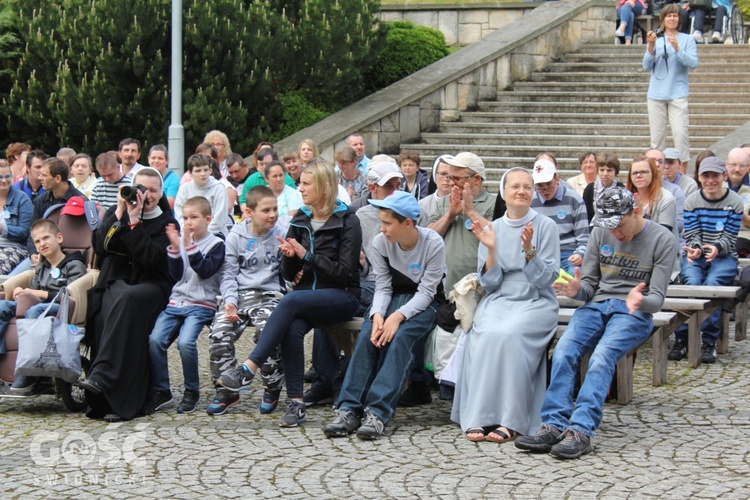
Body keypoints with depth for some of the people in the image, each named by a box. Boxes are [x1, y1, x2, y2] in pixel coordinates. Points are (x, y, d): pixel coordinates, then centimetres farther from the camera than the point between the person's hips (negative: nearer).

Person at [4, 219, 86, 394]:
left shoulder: (74, 265, 5)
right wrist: (22, 293, 5)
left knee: (35, 310, -39)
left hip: (61, 309, -7)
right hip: (38, 306, 7)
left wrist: (43, 294, -13)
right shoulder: (41, 268, 30)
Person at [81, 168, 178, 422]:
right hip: (115, 282, 2)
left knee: (126, 299, -36)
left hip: (151, 286, -2)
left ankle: (102, 374, -43)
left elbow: (150, 258, -11)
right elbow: (100, 247, -2)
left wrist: (134, 220, -13)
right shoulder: (116, 212, 15)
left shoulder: (167, 223, 7)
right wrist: (120, 213, -7)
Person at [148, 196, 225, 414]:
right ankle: (161, 391, -4)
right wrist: (175, 248, -6)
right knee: (155, 340, -17)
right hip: (176, 302, 5)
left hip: (201, 304, -5)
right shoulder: (181, 241, 15)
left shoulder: (216, 244, 2)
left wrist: (189, 246, -18)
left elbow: (205, 271, -12)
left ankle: (192, 391, -8)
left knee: (185, 341, -28)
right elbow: (176, 275, 8)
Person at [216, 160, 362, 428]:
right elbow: (289, 275, 15)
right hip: (307, 297, 5)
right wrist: (289, 256, -8)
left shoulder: (347, 222, -3)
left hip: (341, 297, -5)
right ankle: (296, 403, -25)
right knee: (292, 328, -30)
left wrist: (306, 255, -14)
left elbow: (345, 273, -10)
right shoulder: (300, 221, 14)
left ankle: (247, 370, -35)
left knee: (291, 301, -33)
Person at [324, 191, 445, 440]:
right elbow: (382, 287, -4)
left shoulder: (433, 244, -18)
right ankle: (349, 410, -32)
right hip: (393, 297, 4)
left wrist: (398, 316, -32)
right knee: (368, 335, -26)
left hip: (424, 302, -4)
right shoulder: (381, 243, -7)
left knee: (400, 337, -33)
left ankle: (378, 412, -41)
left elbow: (426, 291, -17)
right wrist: (377, 314, -25)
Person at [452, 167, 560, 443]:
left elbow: (547, 279, -4)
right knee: (487, 334, -31)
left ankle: (510, 421, -32)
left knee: (509, 334, -34)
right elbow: (490, 282, 5)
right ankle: (478, 418, -32)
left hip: (536, 301, -2)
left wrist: (529, 250, -18)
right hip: (498, 299, 2)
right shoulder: (493, 228, 9)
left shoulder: (546, 226, 1)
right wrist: (491, 249, -9)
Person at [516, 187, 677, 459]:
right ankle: (554, 425, -33)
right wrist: (576, 290, -11)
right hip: (597, 304, 4)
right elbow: (589, 284, 13)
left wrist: (640, 301, -28)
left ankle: (581, 430, -41)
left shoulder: (662, 240, -2)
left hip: (634, 312, -4)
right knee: (563, 350, -26)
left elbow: (656, 299, -5)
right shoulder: (601, 233, 11)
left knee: (602, 356, -33)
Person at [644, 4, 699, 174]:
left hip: (678, 94, -2)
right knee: (657, 135, 3)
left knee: (680, 133, -12)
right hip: (656, 94, 2)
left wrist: (677, 49, -20)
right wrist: (651, 47, -12)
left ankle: (682, 172, -7)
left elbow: (693, 63, -7)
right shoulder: (656, 39, 10)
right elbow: (647, 66, 3)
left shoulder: (687, 39, 5)